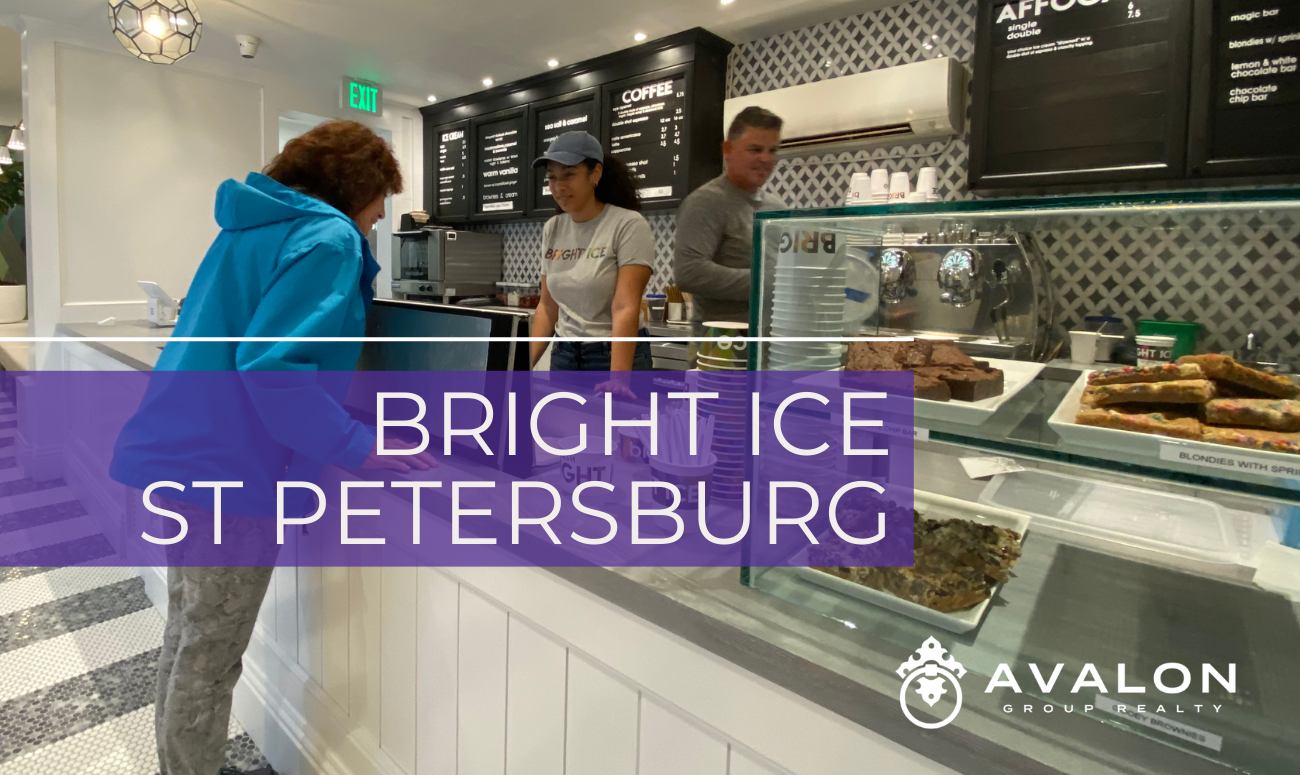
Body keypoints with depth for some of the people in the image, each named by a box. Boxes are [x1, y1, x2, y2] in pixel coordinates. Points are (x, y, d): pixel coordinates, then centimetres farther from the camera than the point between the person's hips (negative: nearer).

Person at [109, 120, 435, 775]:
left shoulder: (253, 226, 16)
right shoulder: (330, 238, -13)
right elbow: (273, 366, -25)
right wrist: (359, 450, -21)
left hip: (173, 452, 10)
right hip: (229, 473, -10)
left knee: (189, 636, 23)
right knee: (210, 660, 7)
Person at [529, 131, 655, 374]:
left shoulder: (629, 225, -13)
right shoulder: (552, 230, 6)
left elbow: (626, 309, -22)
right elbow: (548, 307, 10)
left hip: (616, 356, -6)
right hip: (563, 355, 6)